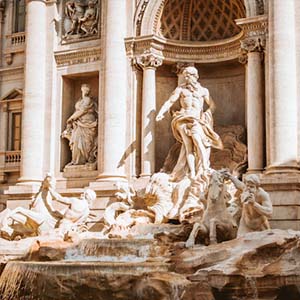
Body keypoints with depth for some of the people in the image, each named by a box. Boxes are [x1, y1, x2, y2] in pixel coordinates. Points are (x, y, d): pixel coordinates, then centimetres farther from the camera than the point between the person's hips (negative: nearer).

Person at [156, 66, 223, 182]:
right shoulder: (180, 89, 15)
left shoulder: (203, 90, 17)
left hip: (197, 120, 0)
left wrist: (207, 112, -8)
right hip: (183, 119, 0)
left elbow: (212, 105, 13)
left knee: (198, 141, -25)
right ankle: (192, 173, -19)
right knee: (188, 146, -14)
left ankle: (204, 169, -28)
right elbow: (170, 101, 6)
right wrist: (161, 112, -9)